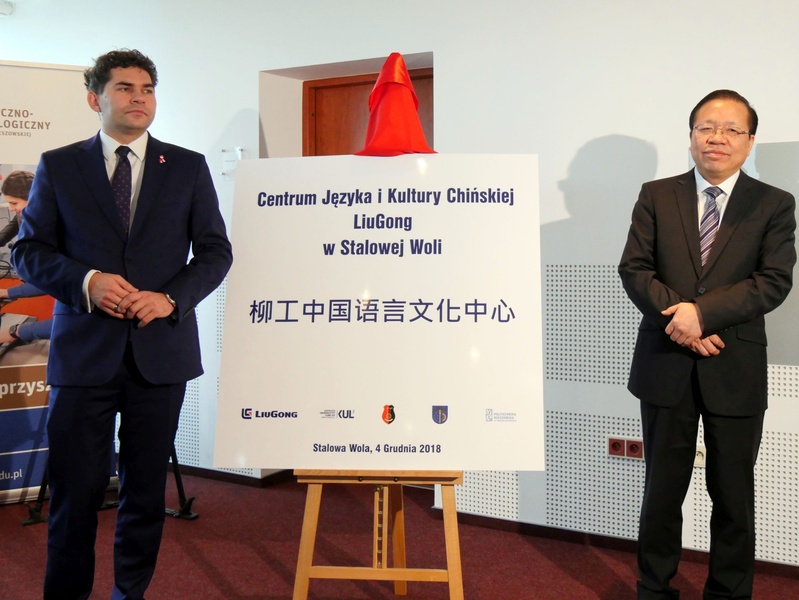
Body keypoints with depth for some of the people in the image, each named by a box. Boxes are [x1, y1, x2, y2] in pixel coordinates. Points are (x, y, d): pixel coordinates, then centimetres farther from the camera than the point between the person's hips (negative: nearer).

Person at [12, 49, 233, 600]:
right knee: (75, 489, 3)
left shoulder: (188, 168, 8)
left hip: (161, 349, 1)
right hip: (84, 349, -1)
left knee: (146, 487, 10)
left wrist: (172, 297, -10)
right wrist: (85, 281, -13)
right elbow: (29, 250, 5)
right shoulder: (58, 166, 7)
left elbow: (215, 251, 7)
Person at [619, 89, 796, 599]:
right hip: (666, 363, 1)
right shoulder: (656, 196, 5)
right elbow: (634, 269, -2)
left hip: (735, 370, -1)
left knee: (733, 494, 10)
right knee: (662, 488, 12)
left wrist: (701, 311, -20)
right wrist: (678, 317, -16)